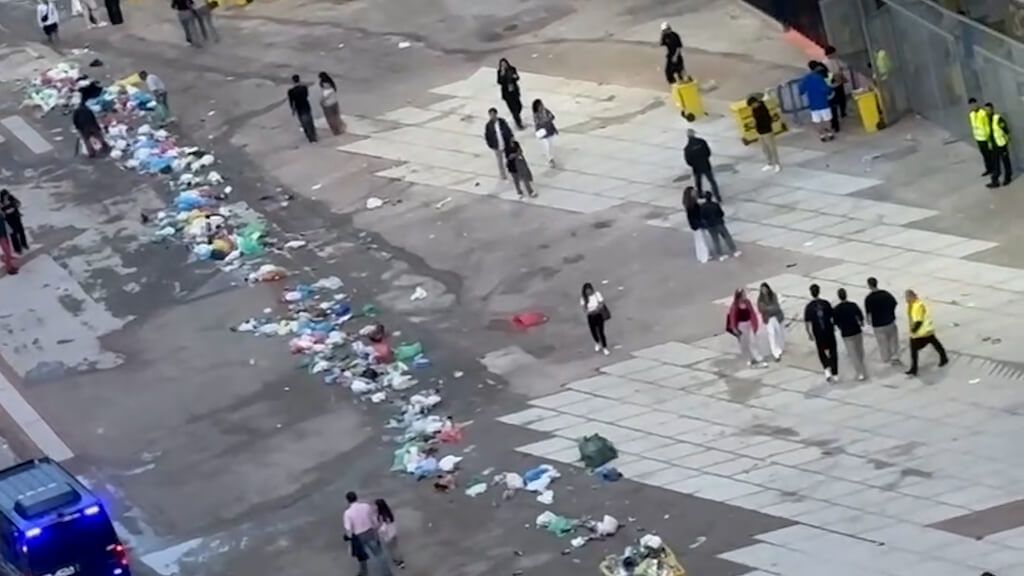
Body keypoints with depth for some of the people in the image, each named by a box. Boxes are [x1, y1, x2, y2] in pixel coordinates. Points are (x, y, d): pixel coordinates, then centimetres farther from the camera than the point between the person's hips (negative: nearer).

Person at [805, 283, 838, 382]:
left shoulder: (809, 306, -10)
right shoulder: (826, 303, -8)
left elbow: (807, 322, -9)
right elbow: (833, 317, -2)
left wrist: (809, 334, 5)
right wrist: (833, 326, 17)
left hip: (818, 334, -1)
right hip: (829, 332, 1)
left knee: (822, 353, 16)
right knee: (833, 352, 12)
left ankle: (827, 369, -3)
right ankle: (835, 373, 14)